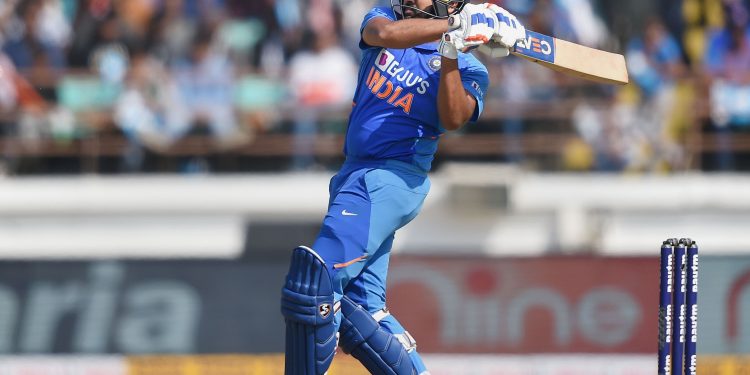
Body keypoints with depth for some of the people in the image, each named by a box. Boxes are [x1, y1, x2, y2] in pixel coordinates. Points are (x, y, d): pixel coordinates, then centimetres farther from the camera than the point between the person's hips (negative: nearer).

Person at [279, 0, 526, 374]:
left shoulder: (467, 69, -1)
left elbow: (453, 119, -19)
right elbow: (384, 34, -14)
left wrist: (450, 55, -28)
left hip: (393, 179, -7)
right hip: (354, 174, 7)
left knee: (314, 282, -21)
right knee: (359, 313, 6)